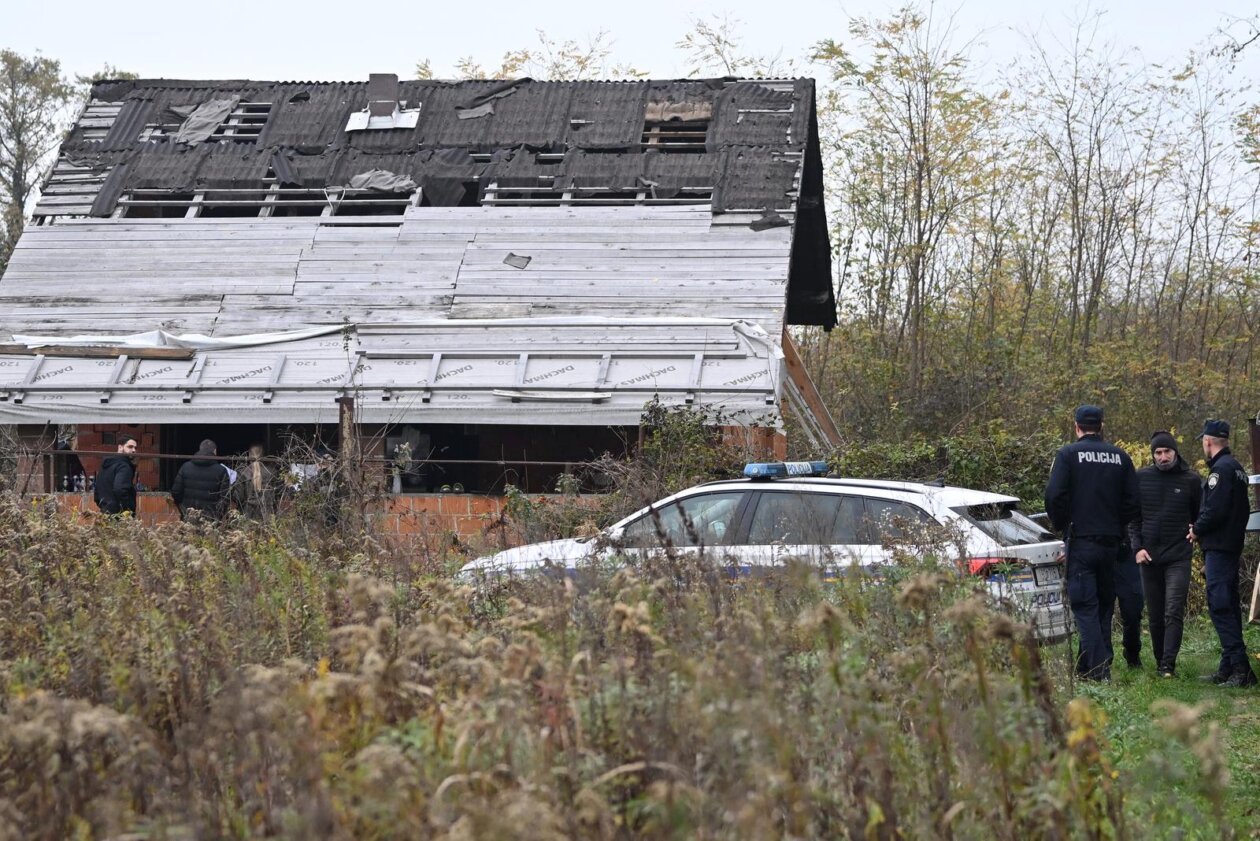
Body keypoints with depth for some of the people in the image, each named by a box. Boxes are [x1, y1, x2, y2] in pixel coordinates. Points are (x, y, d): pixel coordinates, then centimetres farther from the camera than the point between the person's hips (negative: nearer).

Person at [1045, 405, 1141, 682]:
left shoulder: (1068, 454, -5)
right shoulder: (1120, 456, 8)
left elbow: (1054, 496, -13)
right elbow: (1133, 500, 6)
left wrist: (1063, 525, 3)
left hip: (1081, 540, -4)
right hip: (1112, 541, 4)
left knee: (1084, 605, -4)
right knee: (1104, 604, 14)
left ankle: (1097, 668, -13)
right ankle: (1091, 662, 17)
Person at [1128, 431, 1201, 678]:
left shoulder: (1190, 479, 1)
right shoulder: (1141, 478, 4)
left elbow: (1199, 518, 9)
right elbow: (1132, 517, 7)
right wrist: (1137, 548, -3)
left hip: (1179, 557, -2)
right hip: (1149, 556, 2)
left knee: (1174, 612, -12)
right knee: (1155, 615, 8)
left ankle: (1168, 664, -15)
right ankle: (1160, 661, 19)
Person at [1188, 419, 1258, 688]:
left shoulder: (1221, 469, -14)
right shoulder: (1236, 468, 17)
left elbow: (1215, 510, -22)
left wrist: (1197, 529, -6)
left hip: (1218, 546, -10)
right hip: (1233, 545, 10)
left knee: (1220, 605, -13)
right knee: (1229, 606, 12)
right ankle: (1229, 667, 16)